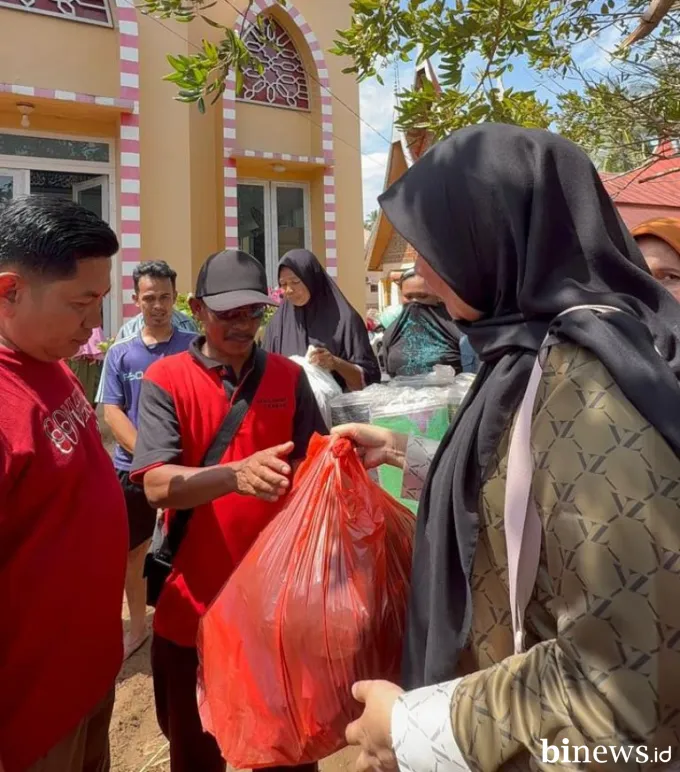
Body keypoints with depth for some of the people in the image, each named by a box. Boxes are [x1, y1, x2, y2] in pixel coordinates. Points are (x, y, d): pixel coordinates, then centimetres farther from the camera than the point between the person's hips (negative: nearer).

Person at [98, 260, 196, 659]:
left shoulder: (195, 348, -1)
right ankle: (139, 626, 36)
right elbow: (112, 412, -2)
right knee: (132, 551, 15)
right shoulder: (119, 354, 4)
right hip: (132, 468, 3)